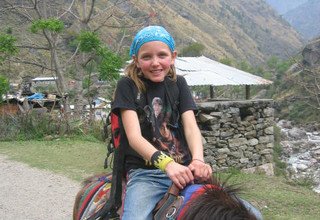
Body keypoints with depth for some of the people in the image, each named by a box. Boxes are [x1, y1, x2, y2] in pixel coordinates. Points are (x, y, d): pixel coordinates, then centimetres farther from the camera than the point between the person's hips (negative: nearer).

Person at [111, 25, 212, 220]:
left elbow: (191, 126, -1)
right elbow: (134, 136, -12)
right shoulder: (128, 86, 1)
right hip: (144, 172, -3)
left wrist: (198, 160, -22)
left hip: (182, 169, 3)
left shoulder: (178, 84, 12)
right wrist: (167, 163, -29)